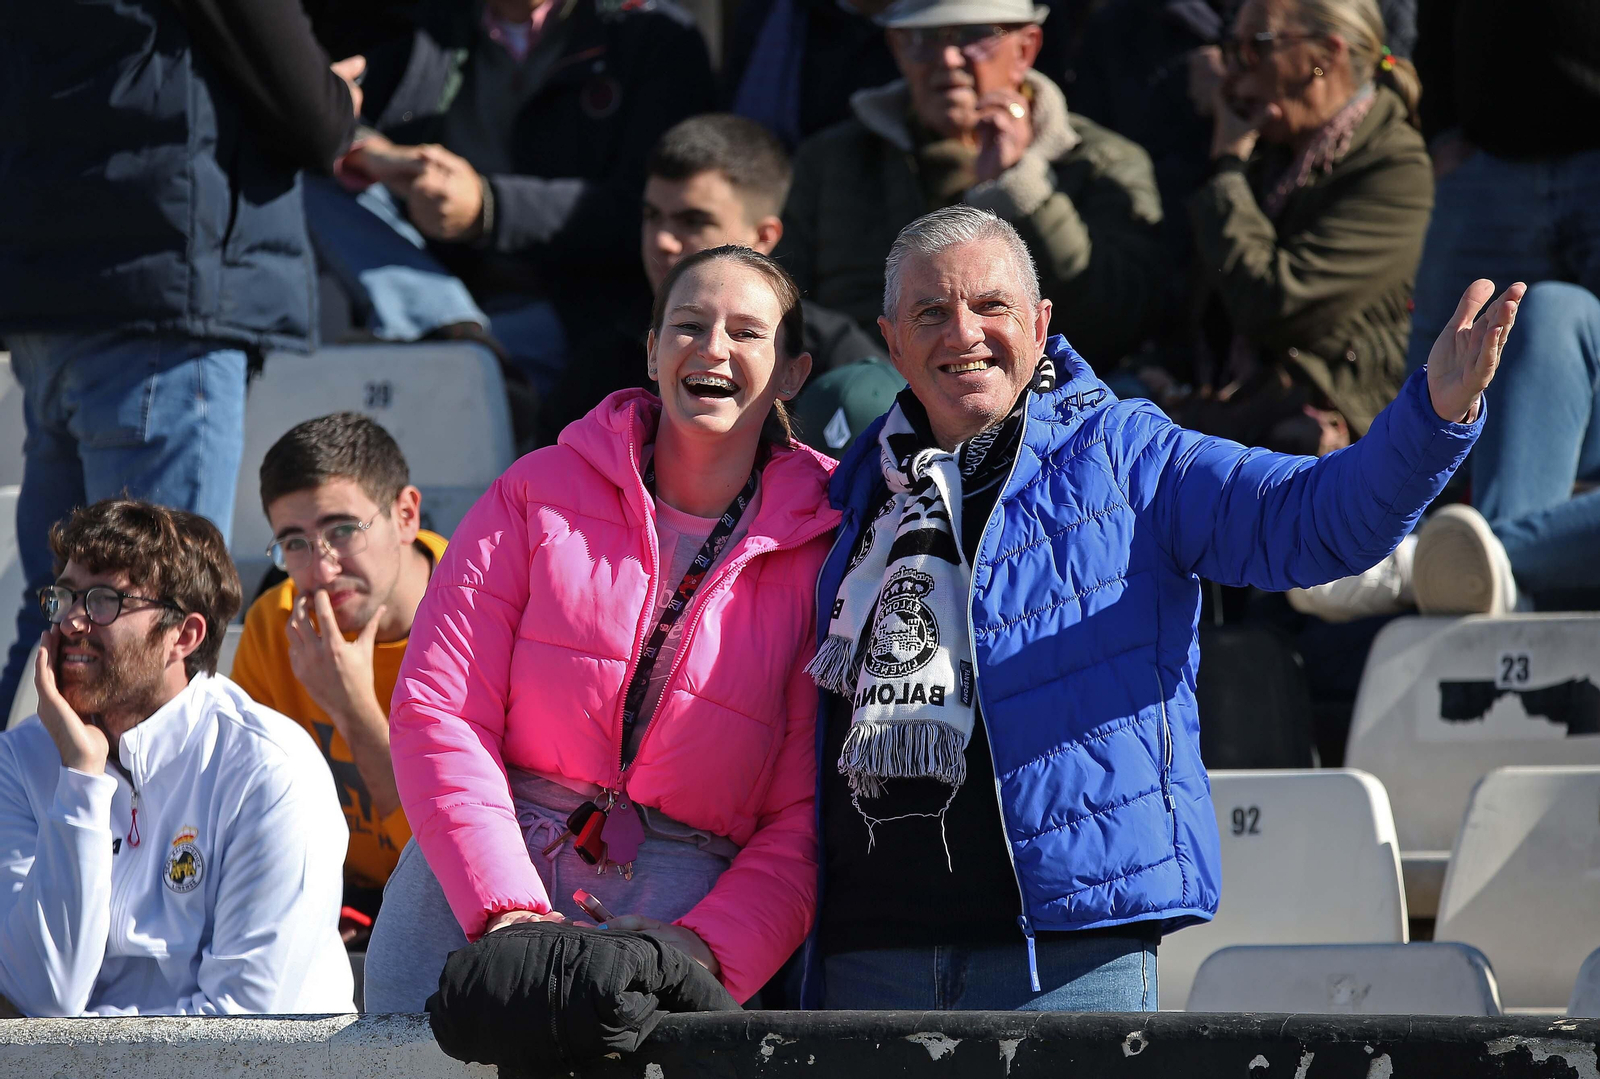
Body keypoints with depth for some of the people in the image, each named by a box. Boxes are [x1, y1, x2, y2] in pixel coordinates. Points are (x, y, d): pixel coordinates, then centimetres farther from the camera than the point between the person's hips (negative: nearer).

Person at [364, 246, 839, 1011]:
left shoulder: (815, 553, 6)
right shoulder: (541, 491, 7)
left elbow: (808, 817, 3)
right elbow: (438, 710, 1)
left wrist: (711, 947, -14)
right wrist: (506, 910, -11)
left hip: (676, 908, -1)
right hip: (470, 885, 1)